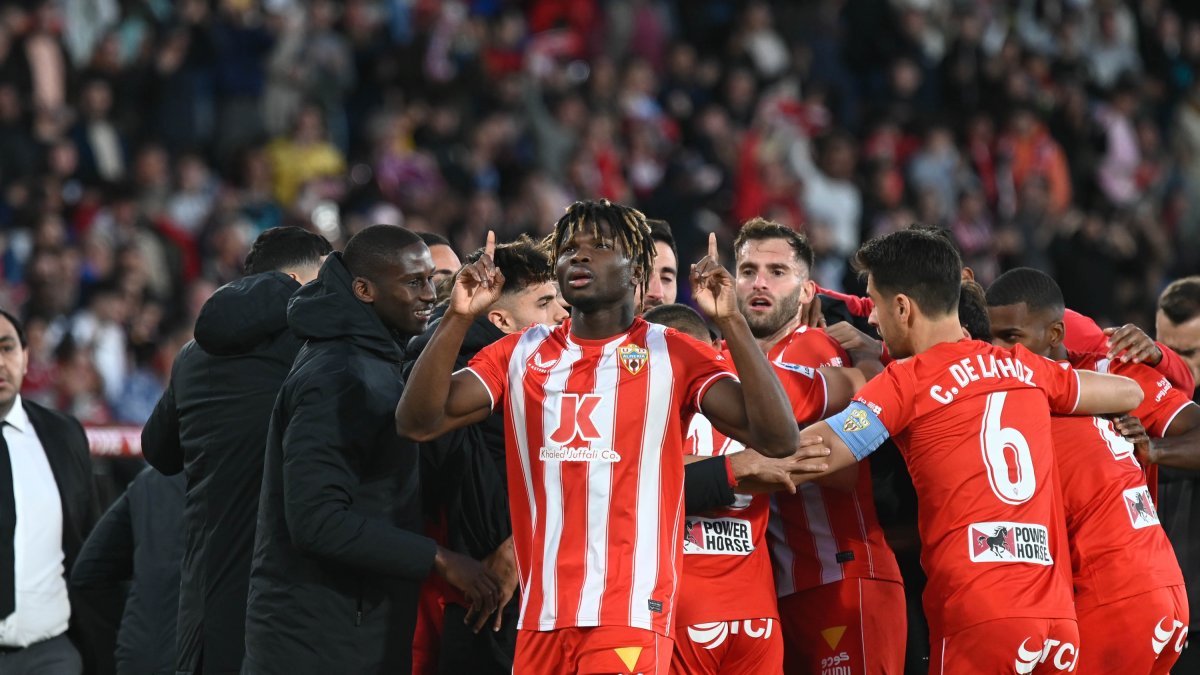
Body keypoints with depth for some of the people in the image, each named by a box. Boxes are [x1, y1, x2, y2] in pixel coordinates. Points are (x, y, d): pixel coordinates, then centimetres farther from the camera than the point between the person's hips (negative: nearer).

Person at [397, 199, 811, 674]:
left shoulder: (671, 355, 0)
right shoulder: (521, 354, 9)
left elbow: (779, 439, -10)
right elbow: (418, 422, 0)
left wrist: (730, 321, -17)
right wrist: (459, 317, -9)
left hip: (631, 617, -4)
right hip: (540, 619, 4)